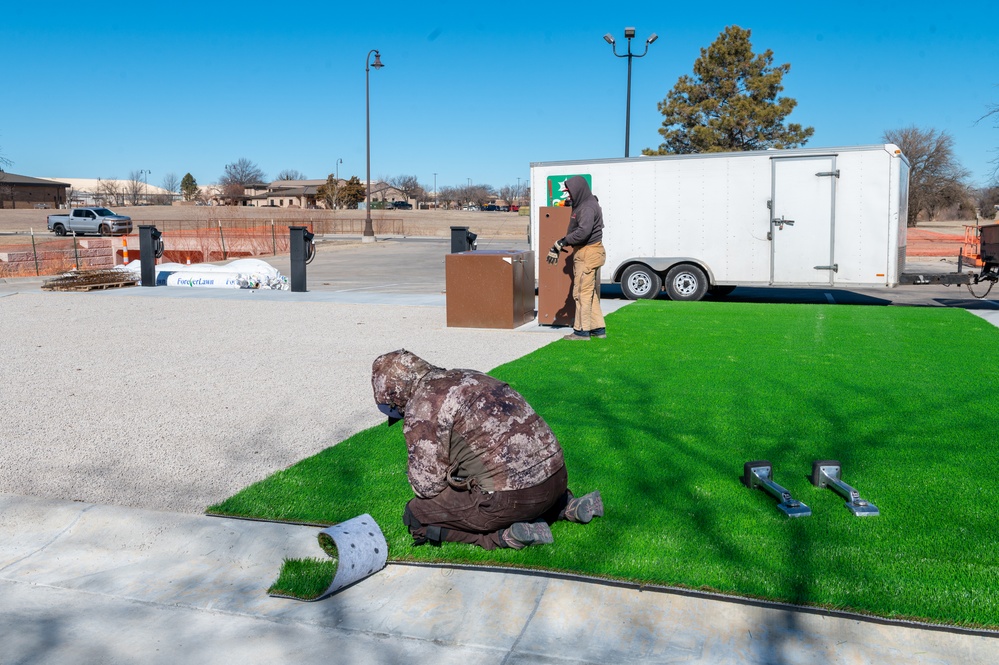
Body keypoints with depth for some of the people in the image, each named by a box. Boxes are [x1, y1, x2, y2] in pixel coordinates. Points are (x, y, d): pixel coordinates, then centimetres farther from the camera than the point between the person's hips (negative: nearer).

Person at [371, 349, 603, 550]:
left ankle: (505, 535, -6)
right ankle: (567, 506, 19)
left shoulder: (422, 408, -7)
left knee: (417, 514, 6)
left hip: (513, 498, -8)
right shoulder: (467, 377, 19)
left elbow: (427, 485, -4)